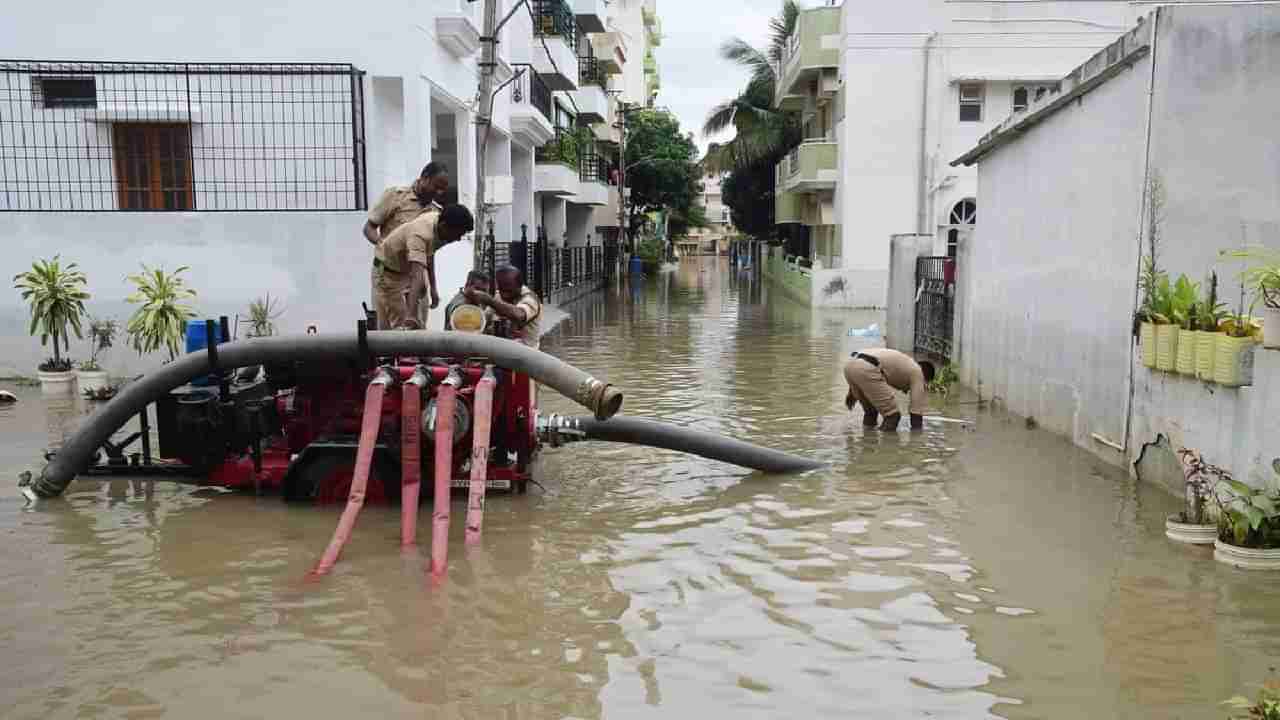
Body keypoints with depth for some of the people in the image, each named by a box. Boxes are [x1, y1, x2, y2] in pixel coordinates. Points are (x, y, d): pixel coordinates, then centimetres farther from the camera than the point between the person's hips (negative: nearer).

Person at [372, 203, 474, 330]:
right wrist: (411, 313, -57)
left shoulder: (437, 220, -11)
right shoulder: (420, 234, -36)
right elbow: (417, 275, -49)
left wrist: (432, 287, 7)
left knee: (418, 326, 4)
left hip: (407, 269, 8)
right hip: (389, 272, -8)